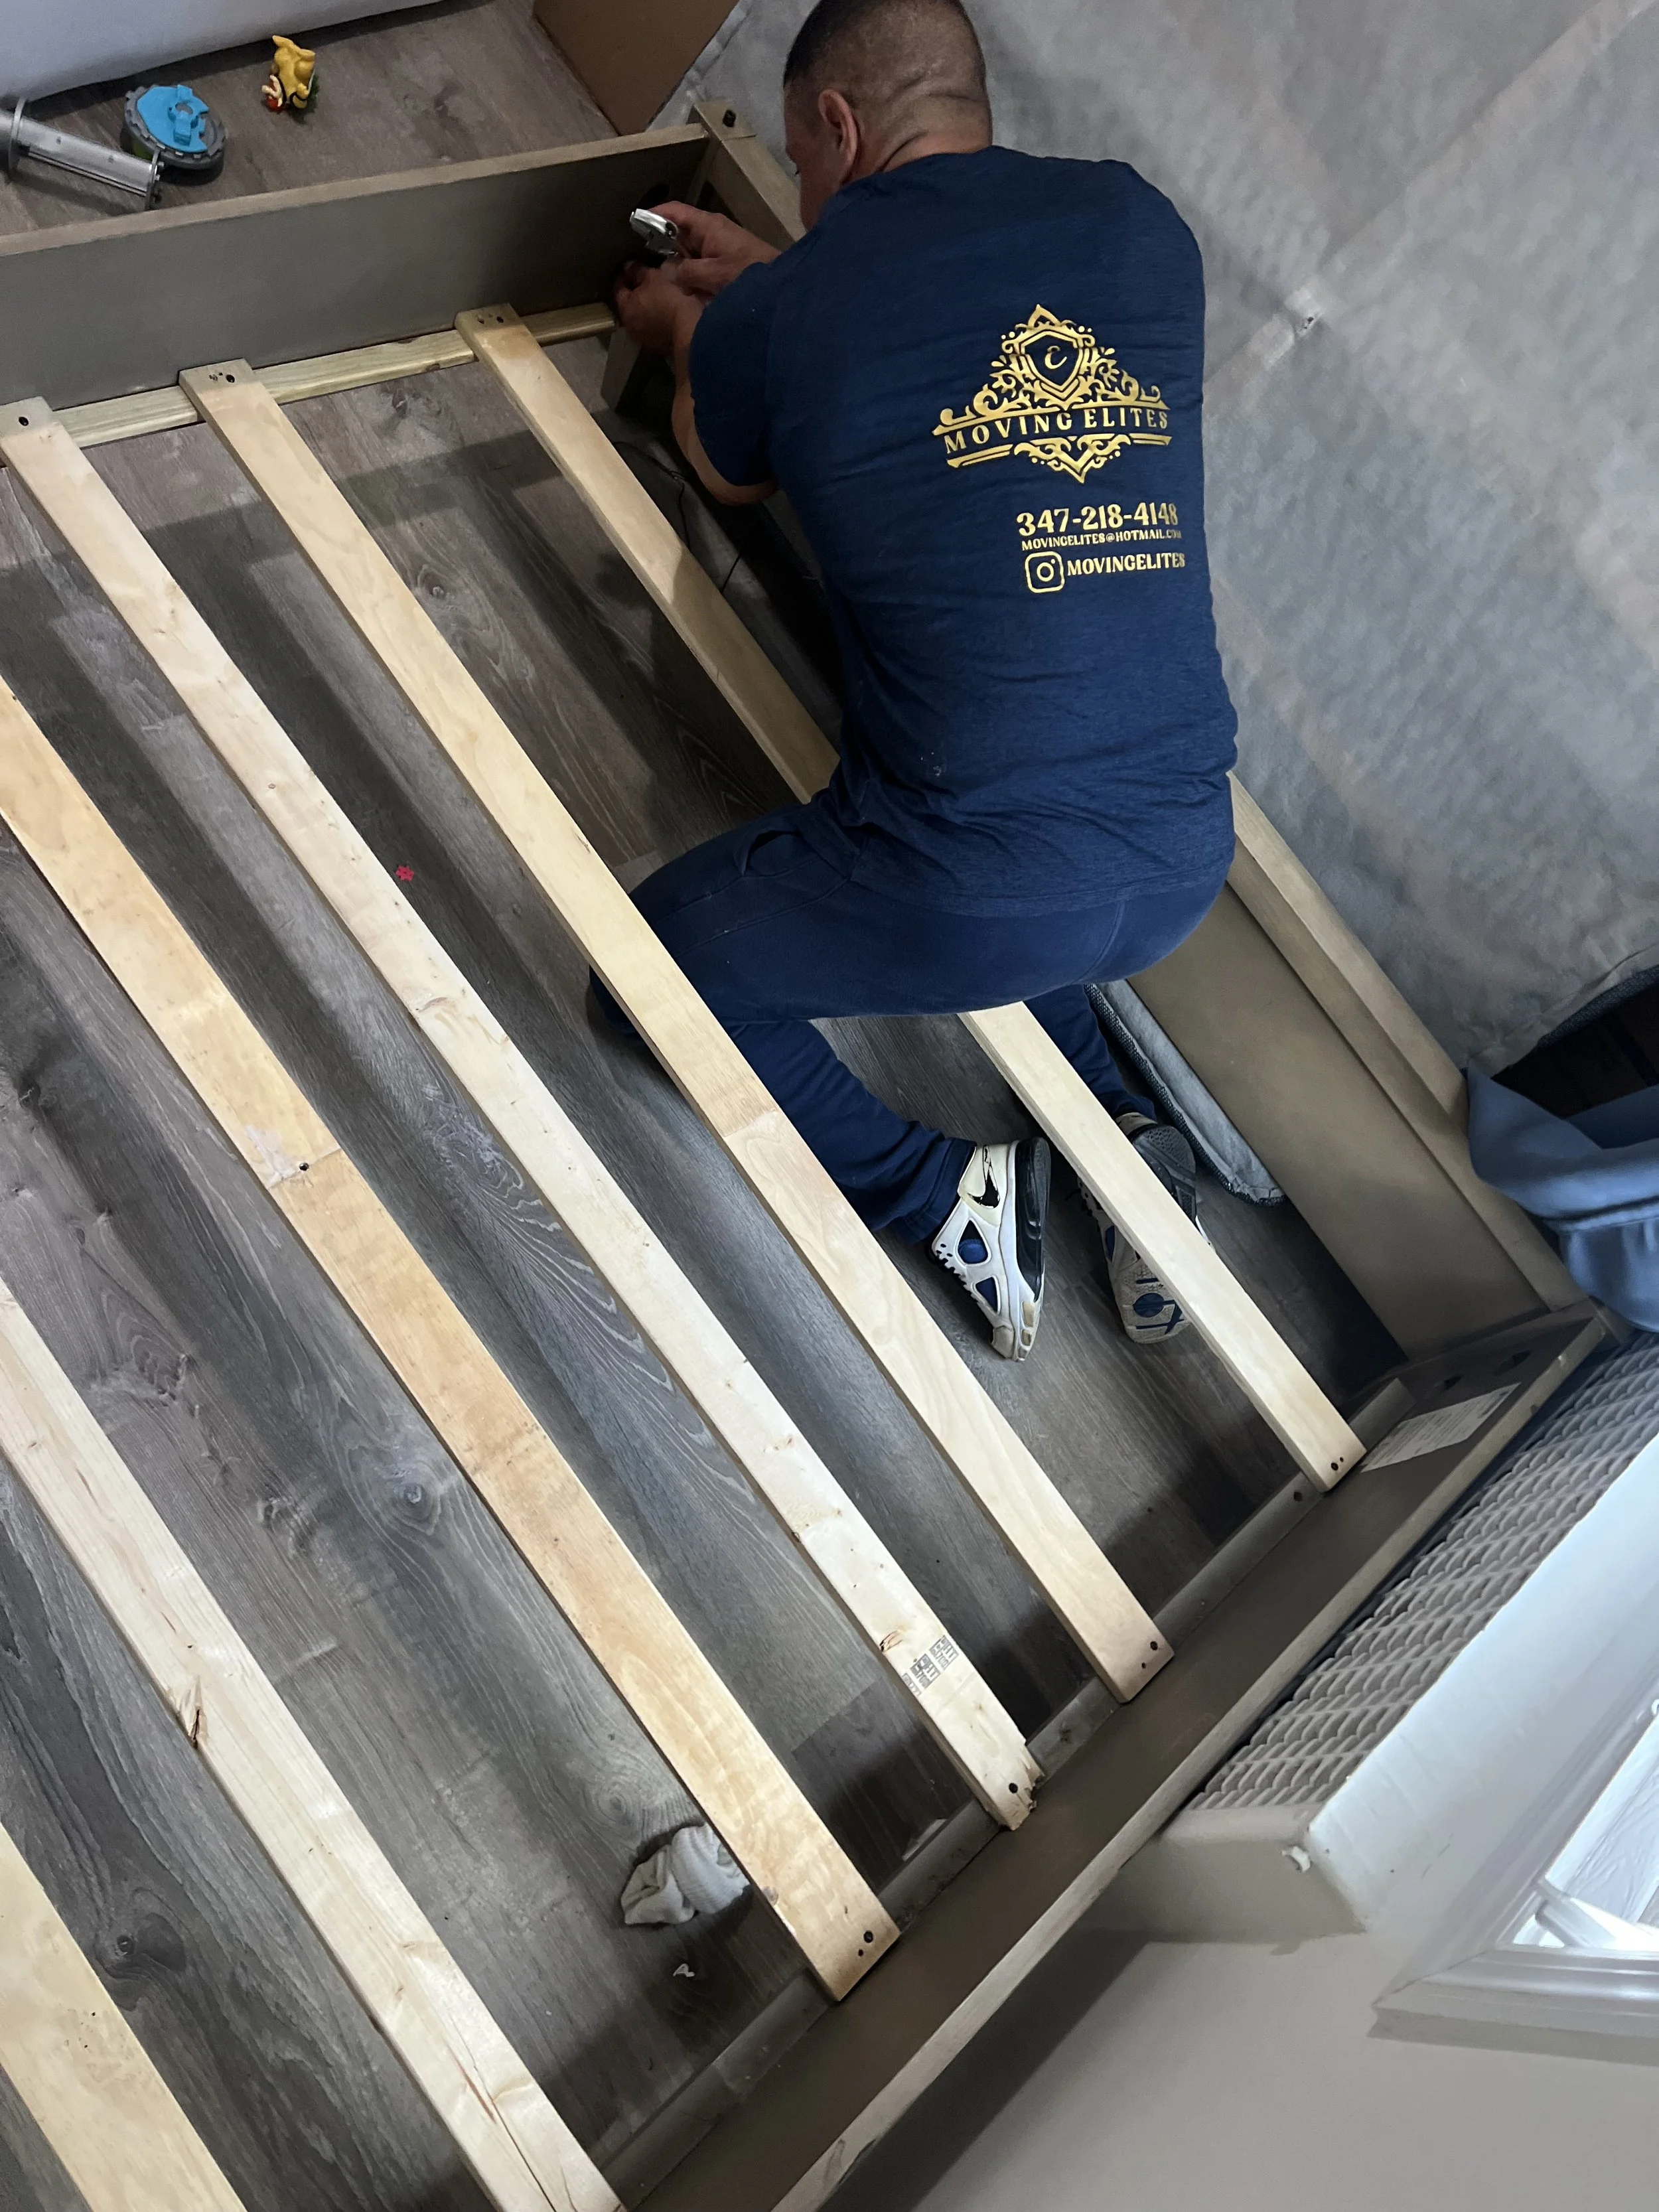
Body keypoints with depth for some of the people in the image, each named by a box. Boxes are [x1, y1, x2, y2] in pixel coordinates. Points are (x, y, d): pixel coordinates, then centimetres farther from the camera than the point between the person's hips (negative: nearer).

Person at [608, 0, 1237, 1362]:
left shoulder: (771, 318, -4)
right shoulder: (1140, 227, 7)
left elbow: (732, 478, 20)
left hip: (982, 900, -5)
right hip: (1185, 867, 6)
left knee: (663, 944, 16)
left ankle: (947, 1198, 10)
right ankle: (1120, 1131, 22)